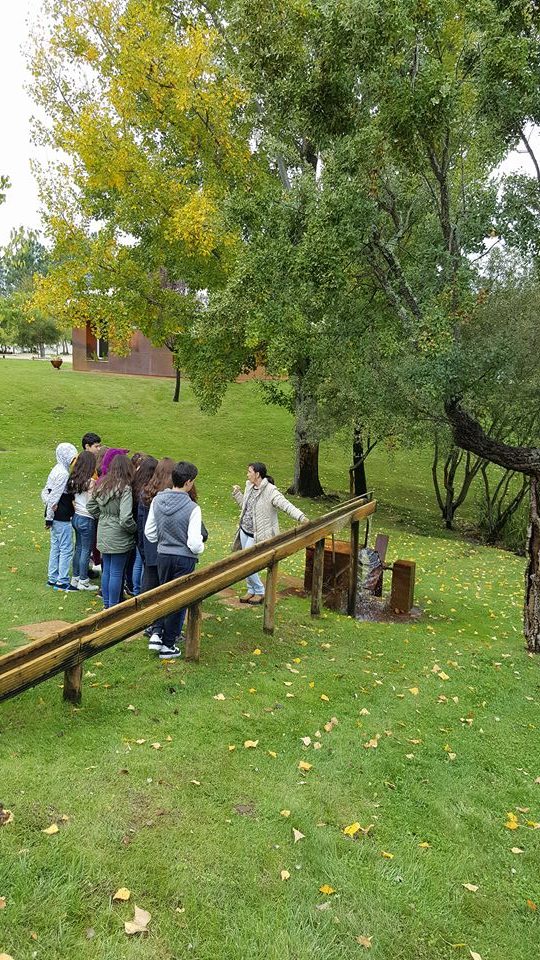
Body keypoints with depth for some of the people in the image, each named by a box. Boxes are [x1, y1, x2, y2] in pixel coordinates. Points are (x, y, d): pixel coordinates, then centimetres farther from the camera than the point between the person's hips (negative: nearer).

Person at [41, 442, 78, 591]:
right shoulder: (63, 473, -19)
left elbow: (45, 492, 12)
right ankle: (62, 581, 5)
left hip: (55, 517, 10)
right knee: (66, 549, -1)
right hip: (62, 517, -10)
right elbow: (54, 497, -21)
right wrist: (49, 517, -14)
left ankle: (52, 578, 25)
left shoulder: (57, 470, 10)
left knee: (56, 547, 16)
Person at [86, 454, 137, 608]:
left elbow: (90, 507, 14)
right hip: (119, 538, -7)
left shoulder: (101, 484, 2)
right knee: (117, 573, 4)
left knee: (106, 570, 17)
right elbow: (125, 519, -25)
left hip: (103, 535, 7)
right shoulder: (124, 488, -20)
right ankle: (113, 608, 14)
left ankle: (106, 605, 28)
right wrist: (135, 529, -8)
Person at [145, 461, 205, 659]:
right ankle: (167, 645, 15)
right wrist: (200, 549, 0)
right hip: (184, 559, -5)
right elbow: (194, 542, -22)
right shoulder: (192, 508, -20)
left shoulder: (157, 500, -4)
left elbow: (149, 532, 3)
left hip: (163, 555, 5)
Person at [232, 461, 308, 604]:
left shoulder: (270, 491, -20)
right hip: (244, 531, 8)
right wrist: (237, 493, 10)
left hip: (256, 535, -8)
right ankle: (251, 591, 31)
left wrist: (301, 517, -43)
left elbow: (286, 505, -31)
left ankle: (260, 592, 12)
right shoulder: (249, 486, 4)